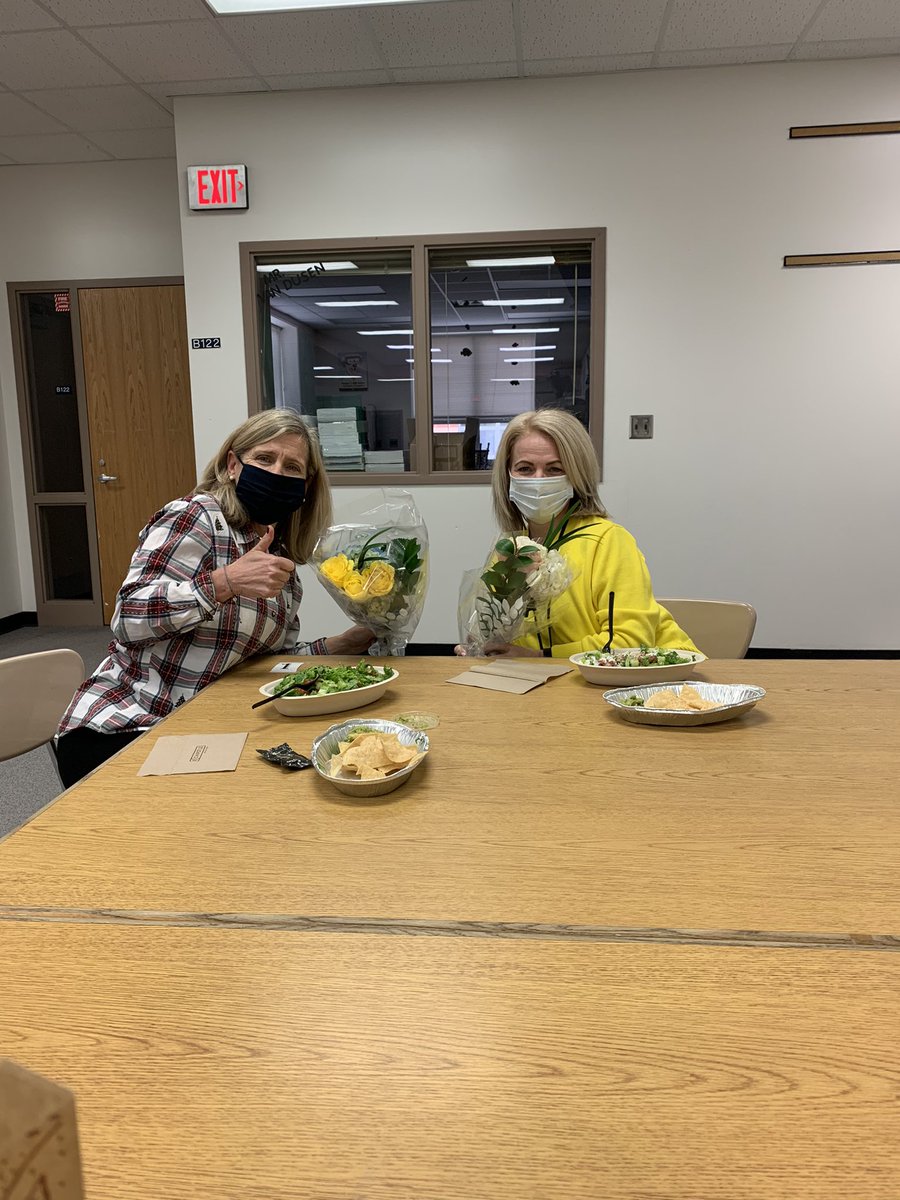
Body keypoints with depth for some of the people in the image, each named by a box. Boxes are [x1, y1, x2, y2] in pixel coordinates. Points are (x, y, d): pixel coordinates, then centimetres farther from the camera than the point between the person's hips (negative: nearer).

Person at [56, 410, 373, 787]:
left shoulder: (282, 561, 10)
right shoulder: (195, 517, -12)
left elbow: (271, 657, 14)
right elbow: (127, 618, -20)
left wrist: (343, 644, 0)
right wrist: (226, 582, -30)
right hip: (122, 730, -7)